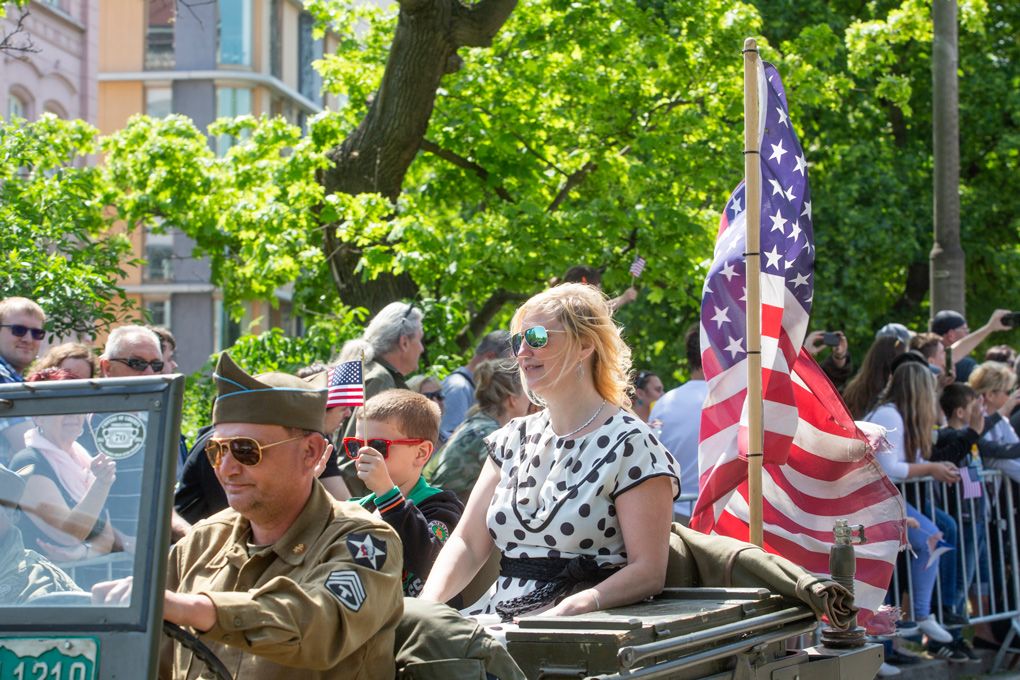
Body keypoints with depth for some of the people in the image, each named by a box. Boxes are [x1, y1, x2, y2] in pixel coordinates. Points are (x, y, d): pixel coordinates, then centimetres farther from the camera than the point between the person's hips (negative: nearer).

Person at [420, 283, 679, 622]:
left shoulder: (628, 444, -4)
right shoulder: (515, 438, 17)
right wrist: (427, 604, -5)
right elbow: (467, 543, 14)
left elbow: (648, 571, -10)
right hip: (498, 614, 7)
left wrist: (567, 610, -24)